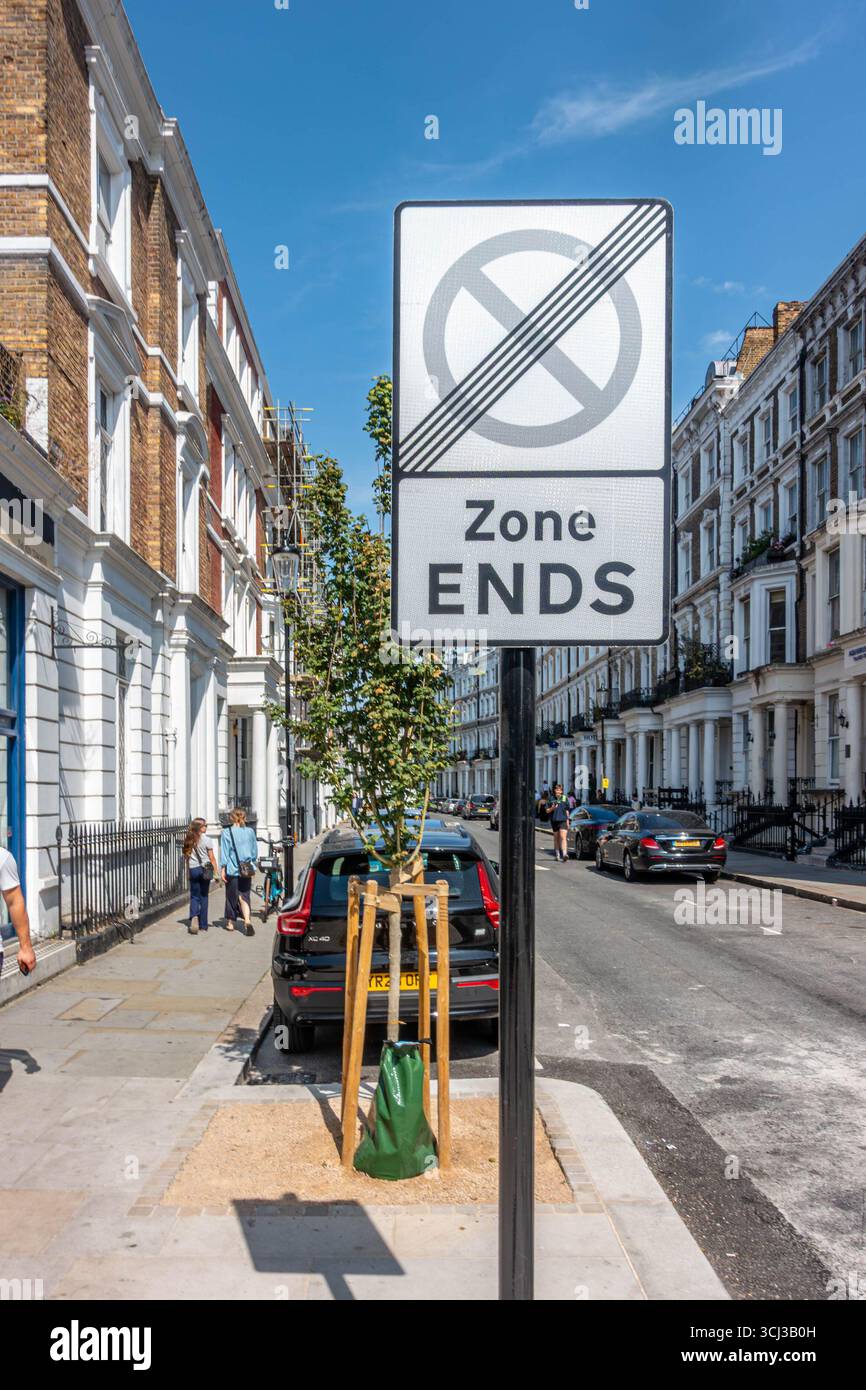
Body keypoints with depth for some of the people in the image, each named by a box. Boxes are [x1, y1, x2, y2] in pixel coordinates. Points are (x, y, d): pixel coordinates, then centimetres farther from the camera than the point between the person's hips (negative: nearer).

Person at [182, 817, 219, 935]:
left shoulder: (189, 840, 3)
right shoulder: (206, 840, -8)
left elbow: (187, 857, 9)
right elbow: (212, 858, -6)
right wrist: (216, 872, 0)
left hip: (193, 869, 2)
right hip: (205, 869, -2)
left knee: (194, 896, 8)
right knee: (204, 897, 8)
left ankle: (194, 916, -21)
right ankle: (203, 925, 13)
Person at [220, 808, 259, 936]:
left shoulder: (226, 832, -5)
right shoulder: (250, 831, 3)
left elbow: (224, 852, -6)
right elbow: (255, 850, 10)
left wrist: (223, 869, -3)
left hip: (232, 869, -2)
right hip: (247, 870, 2)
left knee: (231, 896, 12)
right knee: (244, 896, 5)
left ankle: (230, 923, 23)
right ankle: (247, 921, -15)